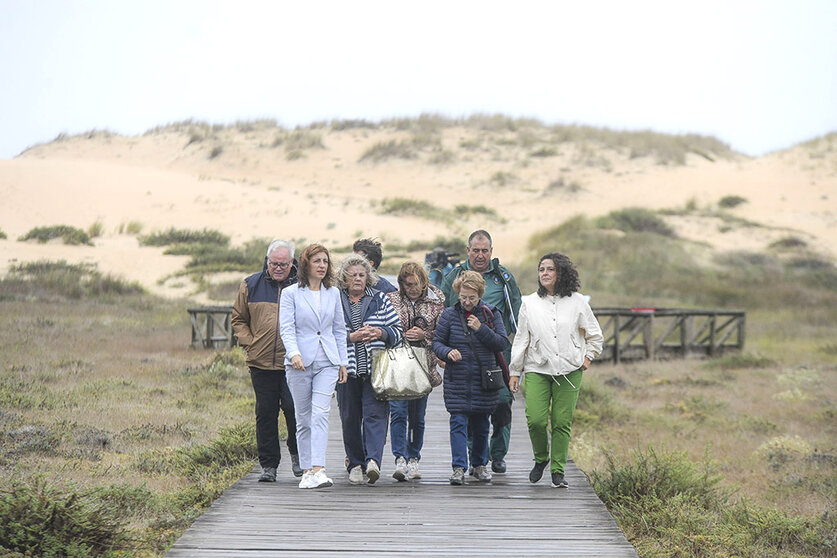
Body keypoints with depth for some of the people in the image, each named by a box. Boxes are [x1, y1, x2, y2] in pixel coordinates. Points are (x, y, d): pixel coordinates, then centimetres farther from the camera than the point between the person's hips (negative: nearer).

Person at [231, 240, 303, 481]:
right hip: (261, 362, 2)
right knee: (265, 413, 5)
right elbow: (238, 319, 18)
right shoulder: (251, 285, 8)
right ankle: (268, 465, 13)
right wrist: (249, 342, 5)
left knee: (293, 407, -9)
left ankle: (297, 453, 16)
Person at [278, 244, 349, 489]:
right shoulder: (290, 293, 0)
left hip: (327, 362, 1)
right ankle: (307, 471, 12)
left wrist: (343, 361, 13)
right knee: (303, 418, 4)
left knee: (320, 413, -13)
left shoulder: (333, 293, 11)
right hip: (300, 362, -1)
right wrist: (294, 353, -24)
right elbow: (286, 328, -8)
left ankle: (318, 469, -22)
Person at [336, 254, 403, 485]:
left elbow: (398, 330, 11)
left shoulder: (379, 299, 10)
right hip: (347, 369, 0)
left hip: (375, 369, 0)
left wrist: (381, 333, -8)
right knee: (350, 418, 5)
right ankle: (355, 464, 16)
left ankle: (373, 460, -23)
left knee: (375, 414, -13)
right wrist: (351, 338, -12)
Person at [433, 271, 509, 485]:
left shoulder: (491, 313, 2)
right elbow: (437, 342, 5)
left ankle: (480, 464, 26)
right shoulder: (449, 314, 1)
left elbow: (502, 343, -2)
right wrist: (448, 352, -16)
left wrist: (481, 329, -14)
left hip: (483, 378, 1)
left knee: (481, 424, 10)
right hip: (457, 378, -1)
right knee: (458, 423, -8)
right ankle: (459, 468, -8)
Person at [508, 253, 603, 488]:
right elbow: (520, 338, 10)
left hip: (569, 371, 0)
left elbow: (595, 334, 16)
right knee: (535, 420, -12)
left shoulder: (577, 301, 5)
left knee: (562, 422, -3)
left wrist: (588, 356, 4)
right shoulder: (529, 303, 7)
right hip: (537, 370, 0)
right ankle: (541, 459, 15)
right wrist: (514, 371, 9)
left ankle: (558, 471, 9)